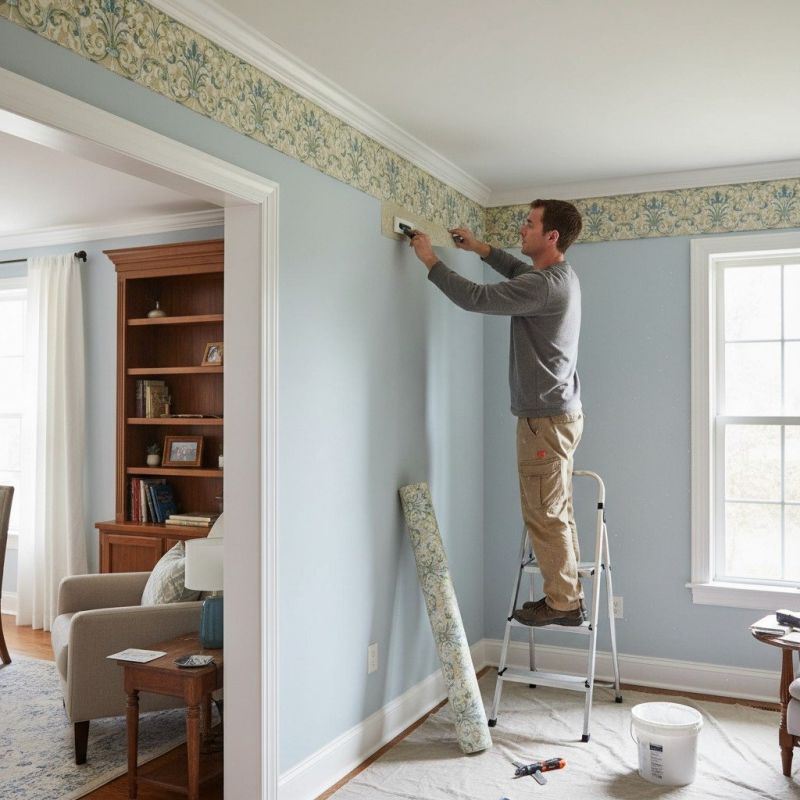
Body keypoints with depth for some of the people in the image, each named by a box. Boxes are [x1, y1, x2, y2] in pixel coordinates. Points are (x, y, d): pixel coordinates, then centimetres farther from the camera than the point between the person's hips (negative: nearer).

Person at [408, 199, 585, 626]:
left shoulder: (546, 285, -21)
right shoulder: (560, 275, 11)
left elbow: (475, 298, -22)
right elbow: (522, 272, 34)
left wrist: (431, 260, -10)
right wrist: (481, 248, 27)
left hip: (545, 417, -10)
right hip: (561, 411, 10)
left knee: (544, 514, -1)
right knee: (557, 511, 16)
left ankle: (562, 602, 10)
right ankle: (569, 592, 25)